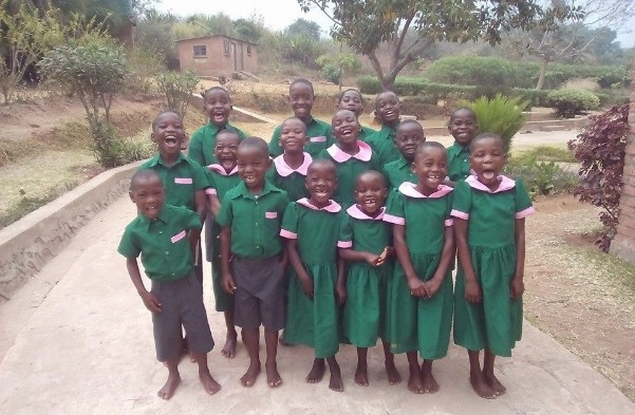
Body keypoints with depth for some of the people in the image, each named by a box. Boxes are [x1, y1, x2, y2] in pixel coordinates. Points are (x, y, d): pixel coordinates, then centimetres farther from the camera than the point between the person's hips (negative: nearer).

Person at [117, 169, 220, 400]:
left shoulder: (180, 215, -19)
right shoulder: (134, 231, -16)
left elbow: (198, 225, 4)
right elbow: (131, 261, 0)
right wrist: (143, 293, -4)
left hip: (188, 283, 0)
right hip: (161, 289, 1)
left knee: (197, 329, 13)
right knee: (166, 334, 16)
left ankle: (204, 372, 38)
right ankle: (173, 375, 42)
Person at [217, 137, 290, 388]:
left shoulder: (279, 197, -12)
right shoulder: (231, 198, -10)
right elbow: (225, 235, -2)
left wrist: (284, 264, -5)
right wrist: (225, 271, -1)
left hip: (271, 266, -1)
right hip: (242, 267, 1)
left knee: (271, 317, 13)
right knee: (248, 318, 16)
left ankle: (271, 363, 34)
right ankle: (254, 363, 36)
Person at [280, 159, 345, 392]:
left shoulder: (339, 213, -7)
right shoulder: (296, 209, -9)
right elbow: (290, 246, -7)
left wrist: (340, 283, -3)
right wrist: (303, 276, -12)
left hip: (328, 273, -1)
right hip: (303, 272, 1)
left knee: (328, 318, 4)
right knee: (308, 317, 13)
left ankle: (330, 362, 28)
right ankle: (319, 360, 35)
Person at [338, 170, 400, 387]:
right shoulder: (350, 217, -13)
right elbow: (343, 251, -9)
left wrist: (389, 252, -17)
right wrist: (366, 255, -22)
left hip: (386, 275, 2)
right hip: (360, 276, -2)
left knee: (388, 318, 15)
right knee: (362, 319, 10)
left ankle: (390, 363, 38)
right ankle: (362, 365, 32)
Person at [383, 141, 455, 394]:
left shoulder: (449, 197, -6)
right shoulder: (401, 195, -9)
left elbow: (450, 240, -4)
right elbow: (398, 237, -8)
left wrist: (438, 278, -10)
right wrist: (412, 277, -11)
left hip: (438, 271, 1)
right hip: (407, 270, -1)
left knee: (434, 321, 10)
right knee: (408, 320, 11)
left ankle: (427, 370, 34)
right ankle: (413, 371, 33)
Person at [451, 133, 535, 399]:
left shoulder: (515, 188, -6)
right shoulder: (464, 189, -15)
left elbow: (519, 235, 1)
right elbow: (460, 237, -12)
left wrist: (518, 275, 0)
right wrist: (469, 278, -12)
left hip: (504, 264, 3)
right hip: (475, 263, -3)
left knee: (499, 317, 16)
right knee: (474, 318, 12)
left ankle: (489, 371, 39)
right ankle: (475, 373, 34)